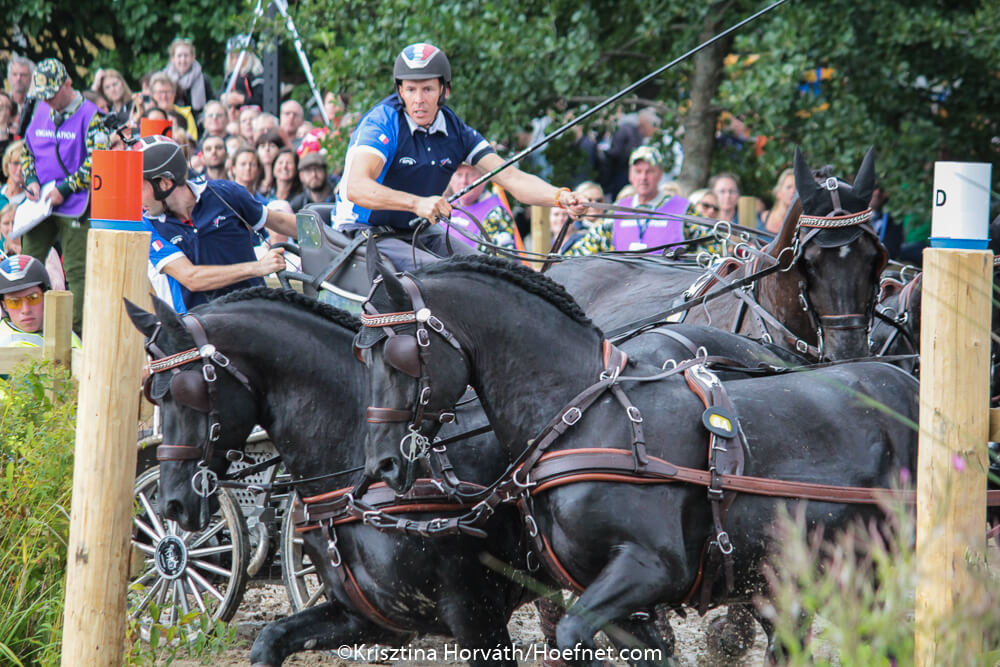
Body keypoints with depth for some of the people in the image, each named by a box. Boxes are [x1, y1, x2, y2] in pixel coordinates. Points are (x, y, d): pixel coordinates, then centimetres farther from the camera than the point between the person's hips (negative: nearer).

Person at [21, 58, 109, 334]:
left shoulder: (90, 115, -10)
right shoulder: (41, 112, 10)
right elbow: (27, 150, 20)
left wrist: (64, 189, -15)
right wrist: (31, 180, 1)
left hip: (74, 205, -6)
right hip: (41, 201, 6)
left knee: (77, 271, -4)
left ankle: (78, 330, -2)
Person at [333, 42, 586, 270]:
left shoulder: (456, 131, 1)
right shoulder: (381, 124, -19)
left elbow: (510, 177, -6)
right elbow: (356, 188, -34)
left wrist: (561, 197, -26)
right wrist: (417, 203, -49)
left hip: (419, 233, 7)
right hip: (365, 234, -7)